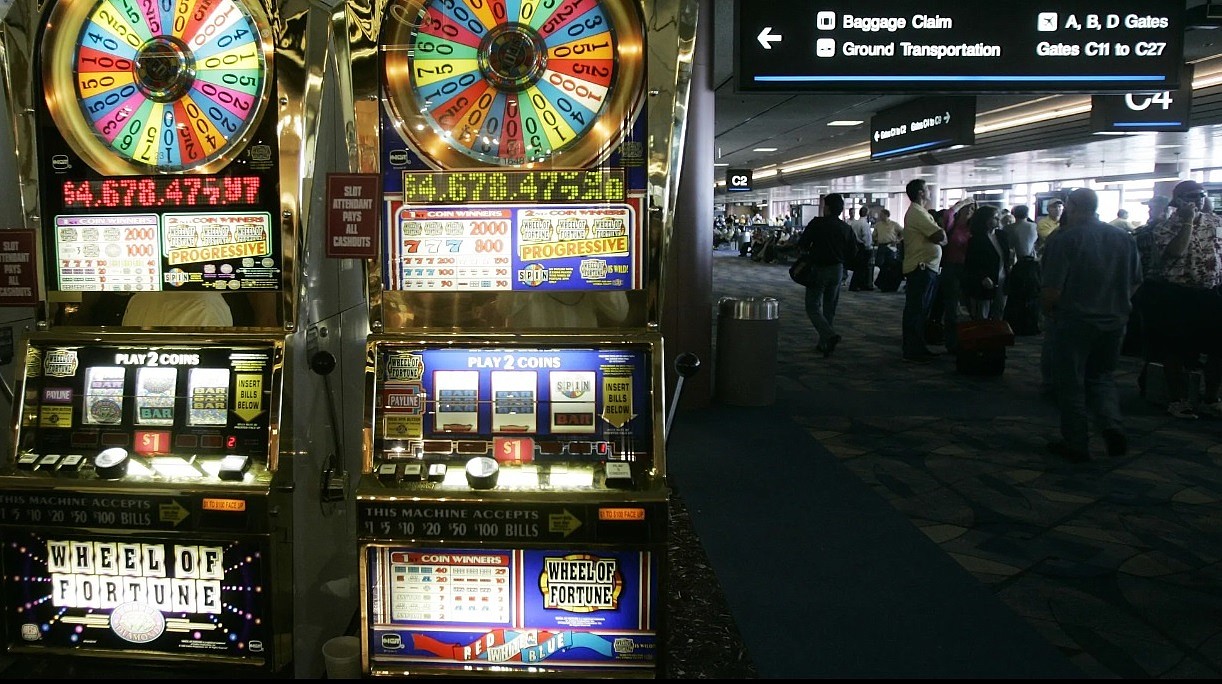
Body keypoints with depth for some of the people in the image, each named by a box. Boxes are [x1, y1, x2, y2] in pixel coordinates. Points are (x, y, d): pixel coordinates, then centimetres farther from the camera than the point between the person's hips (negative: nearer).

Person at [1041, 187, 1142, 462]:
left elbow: (1053, 290, -18)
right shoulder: (1125, 238, 3)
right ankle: (1112, 425, -1)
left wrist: (1048, 308, 2)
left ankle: (1076, 444, 12)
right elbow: (1134, 283, 8)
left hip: (1075, 321, -5)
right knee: (1102, 376, 20)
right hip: (1114, 321, 5)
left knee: (1071, 382, 7)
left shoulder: (1065, 241, -15)